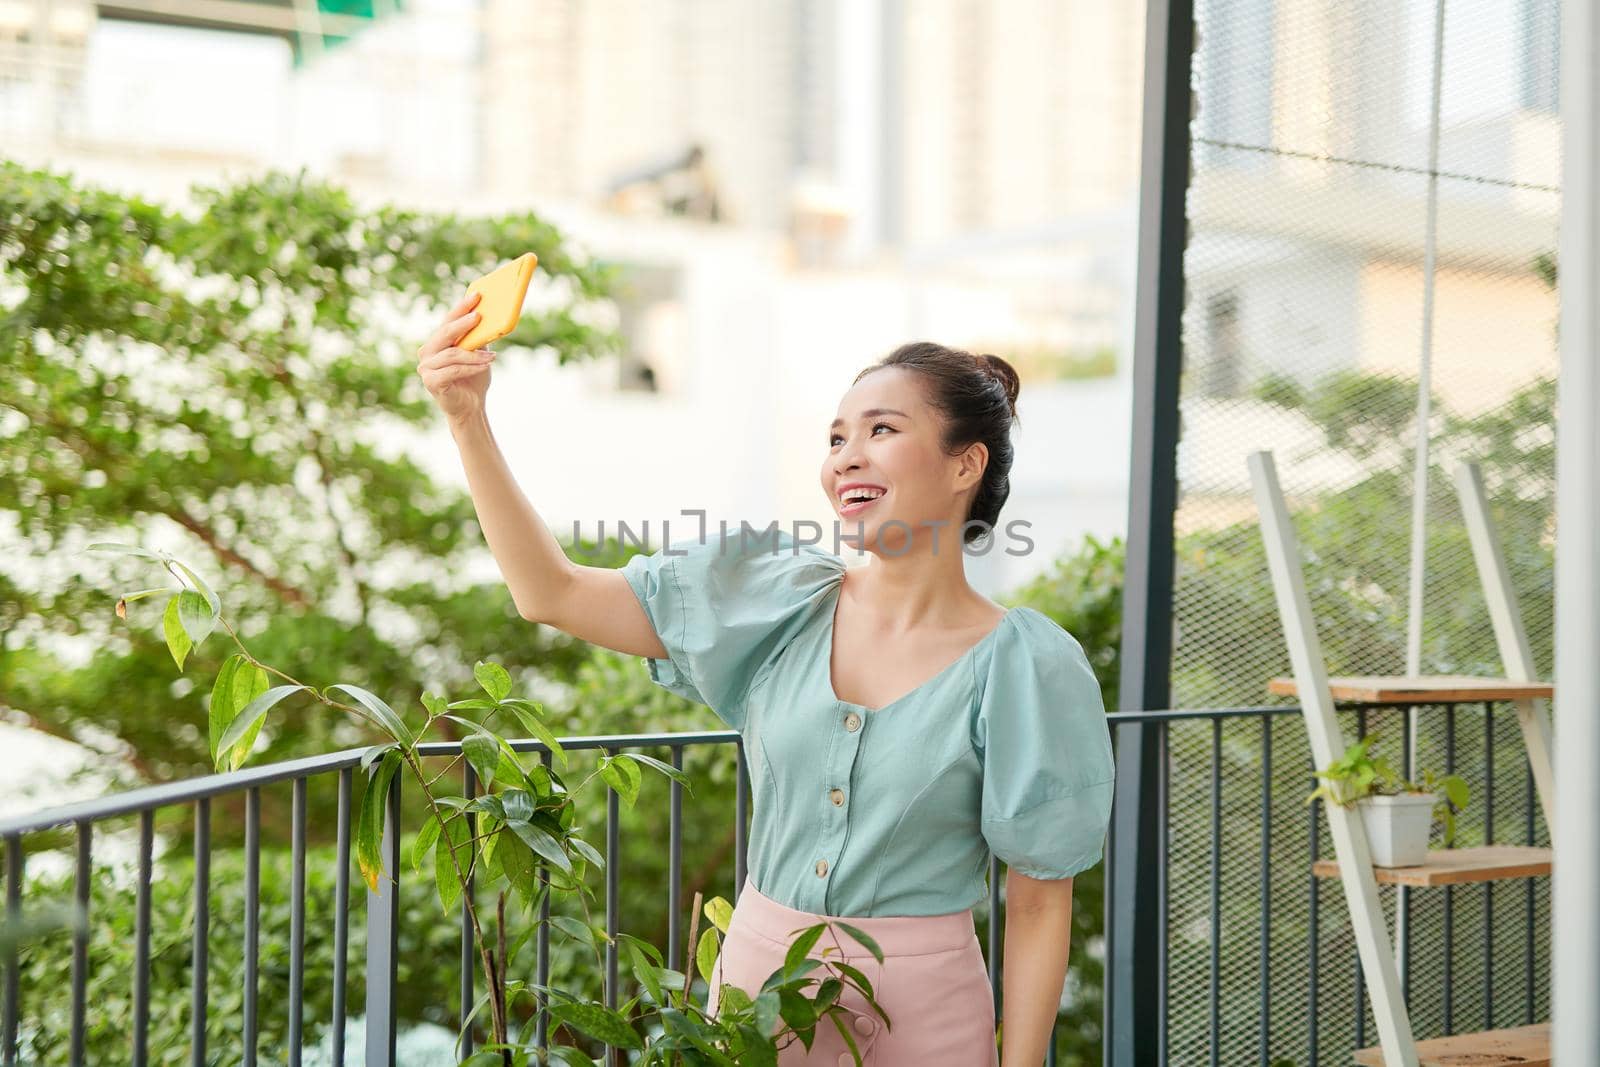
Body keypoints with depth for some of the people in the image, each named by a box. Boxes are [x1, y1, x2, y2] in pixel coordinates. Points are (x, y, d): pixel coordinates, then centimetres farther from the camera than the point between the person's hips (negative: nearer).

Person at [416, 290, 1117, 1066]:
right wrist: (468, 420, -15)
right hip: (756, 971, 3)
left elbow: (1039, 902, -7)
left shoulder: (1024, 668, -12)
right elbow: (552, 594, -5)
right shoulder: (779, 605, -1)